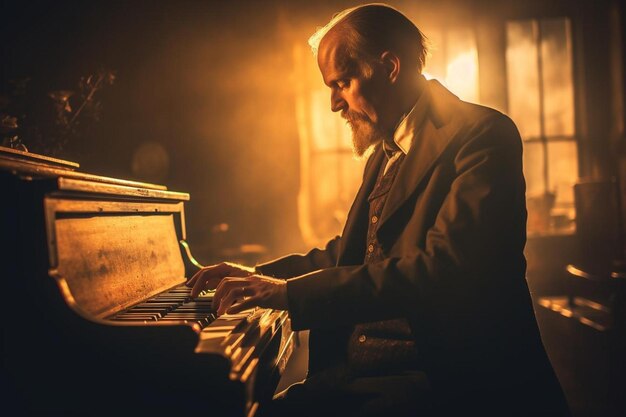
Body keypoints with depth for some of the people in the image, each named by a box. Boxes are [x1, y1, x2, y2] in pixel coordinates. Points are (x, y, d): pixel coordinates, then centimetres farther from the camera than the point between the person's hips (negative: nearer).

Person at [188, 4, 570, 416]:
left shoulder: (480, 134, -11)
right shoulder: (385, 151, 16)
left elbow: (442, 271, -23)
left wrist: (291, 291, -22)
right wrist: (259, 274, 16)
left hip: (444, 377, -7)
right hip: (359, 368, 8)